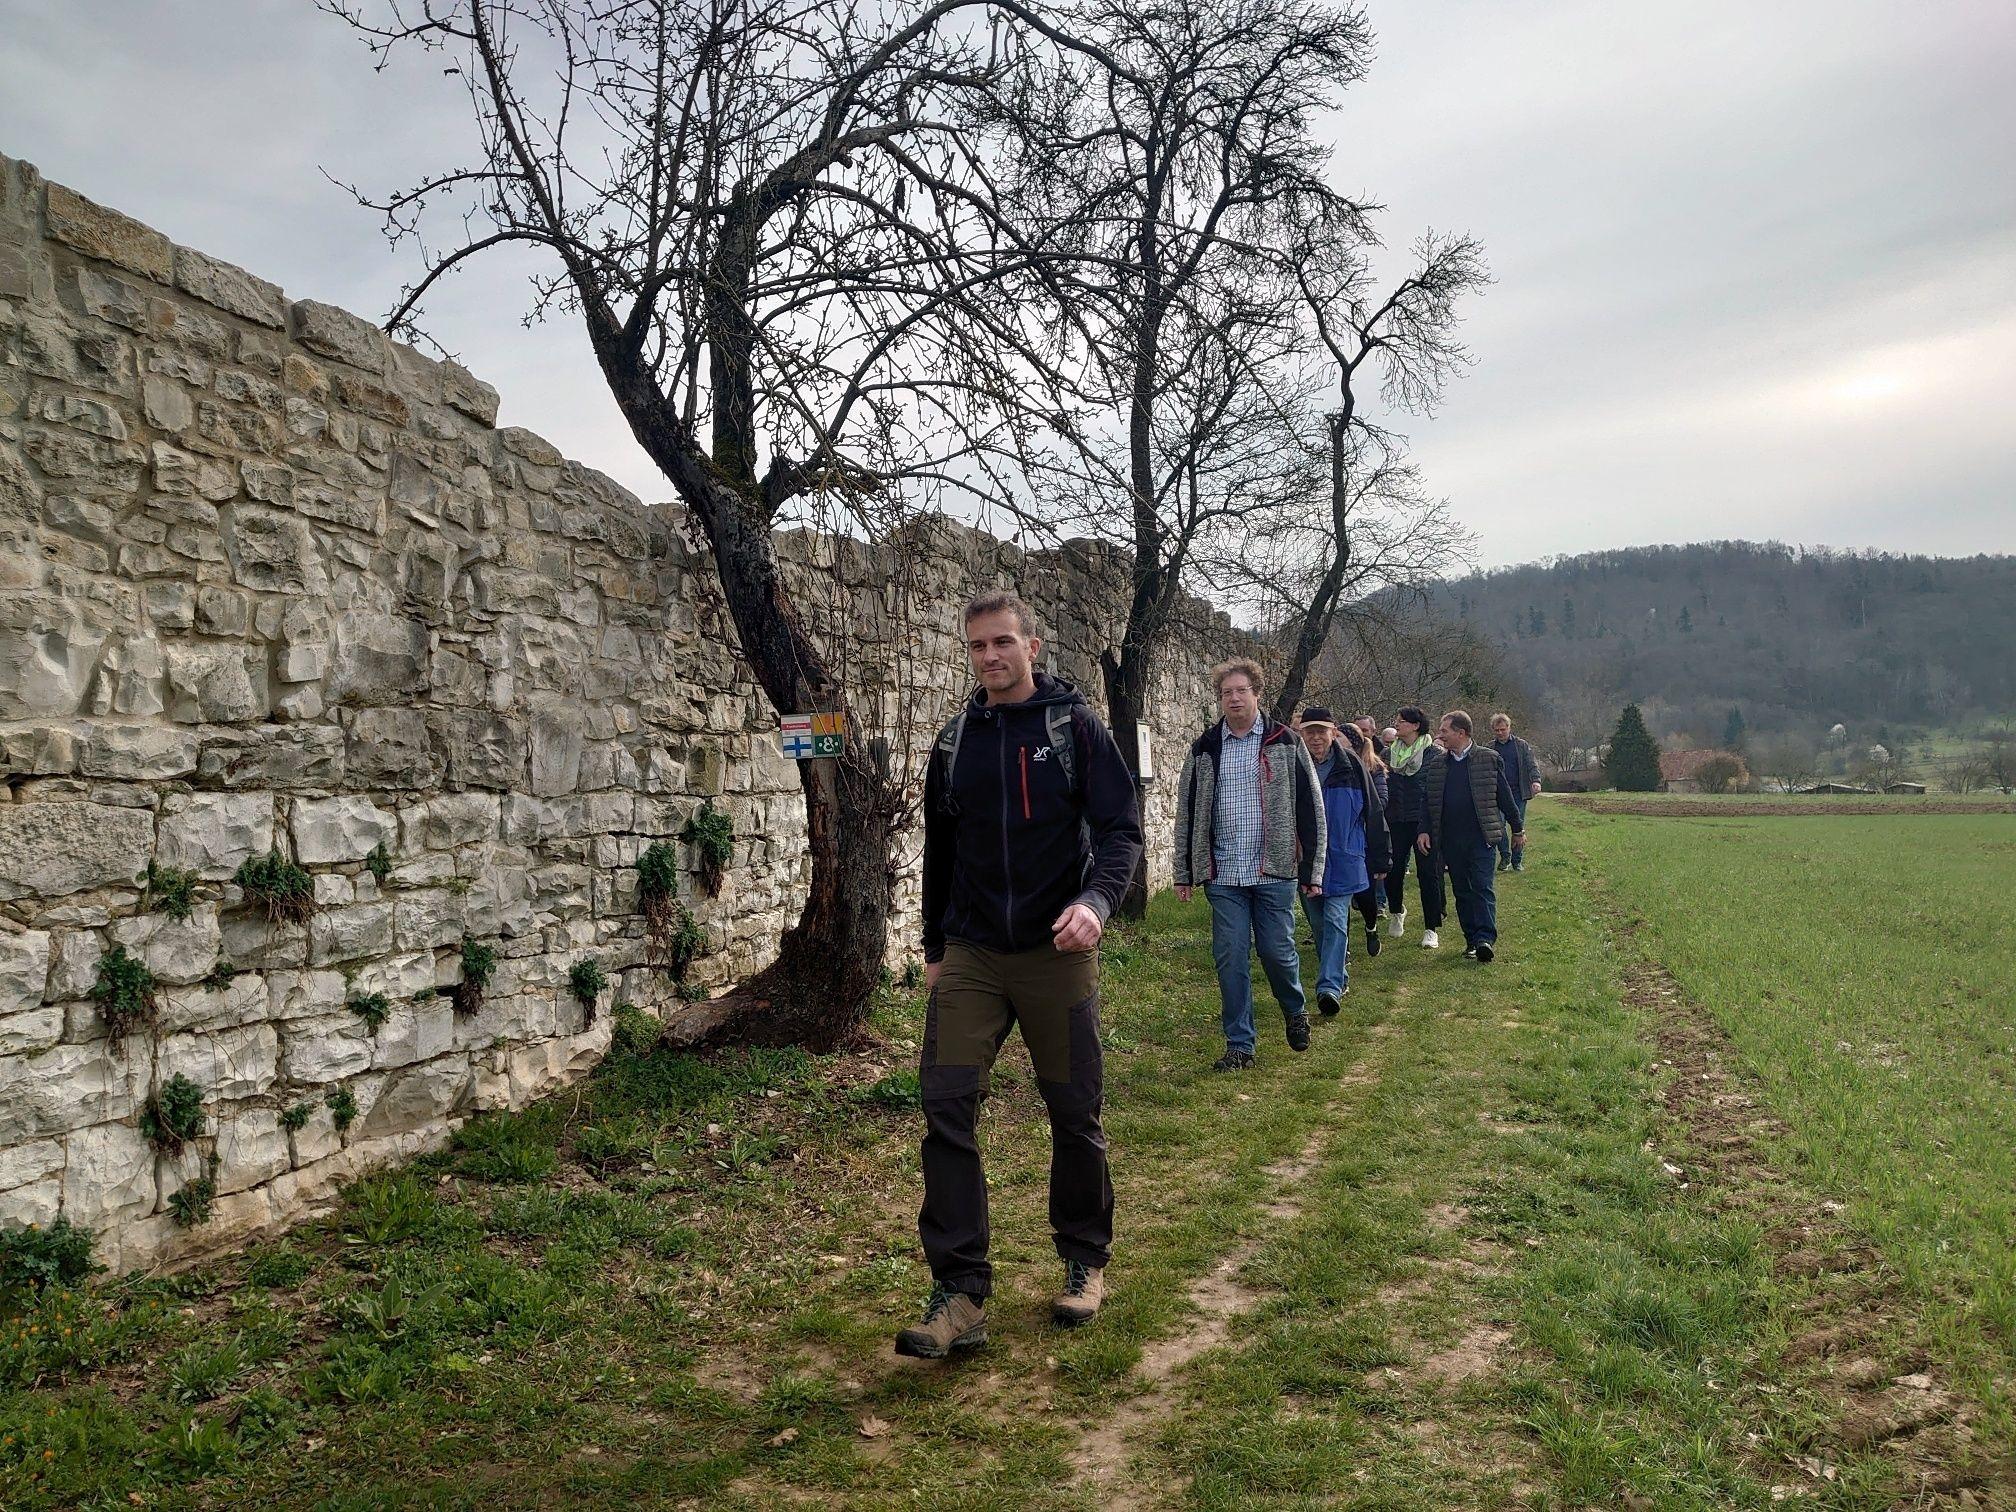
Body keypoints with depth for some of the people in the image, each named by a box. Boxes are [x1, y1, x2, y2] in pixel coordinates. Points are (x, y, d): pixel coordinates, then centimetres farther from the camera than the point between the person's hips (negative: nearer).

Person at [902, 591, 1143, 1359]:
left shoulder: (1076, 727, -3)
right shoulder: (954, 741, 9)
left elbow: (1121, 829, -9)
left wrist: (1096, 900, -28)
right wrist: (934, 948, 19)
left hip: (1056, 953, -3)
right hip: (970, 957, 3)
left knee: (1074, 1114, 7)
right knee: (946, 1104, -9)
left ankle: (1085, 1262, 29)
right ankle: (960, 1292, -2)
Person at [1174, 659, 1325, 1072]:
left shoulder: (1285, 743, 1)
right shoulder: (1204, 749, 7)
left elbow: (1310, 808, 1)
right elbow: (1187, 813, 11)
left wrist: (1312, 869, -2)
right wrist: (1184, 873, 8)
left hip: (1275, 872, -2)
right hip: (1223, 875, 2)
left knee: (1277, 951, 2)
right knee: (1230, 959, 2)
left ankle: (1296, 1012, 33)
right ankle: (1239, 1045, 13)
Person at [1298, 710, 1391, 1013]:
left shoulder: (1351, 766, -4)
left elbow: (1373, 813, 2)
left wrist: (1379, 861, 4)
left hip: (1343, 860, -2)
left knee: (1335, 921, -11)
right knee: (1318, 923, 11)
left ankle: (1330, 987, -16)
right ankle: (1339, 978, 27)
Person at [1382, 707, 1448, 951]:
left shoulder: (1435, 754, -4)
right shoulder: (1388, 754, 8)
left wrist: (1428, 829, -10)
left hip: (1425, 823, -3)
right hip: (1395, 823, 4)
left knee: (1428, 875, -1)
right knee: (1393, 871, 6)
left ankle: (1431, 928, 10)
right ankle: (1396, 912, 35)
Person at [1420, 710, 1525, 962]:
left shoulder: (1488, 759, -1)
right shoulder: (1436, 764, 9)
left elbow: (1505, 796, 3)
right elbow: (1426, 800, 13)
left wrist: (1517, 829, 7)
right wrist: (1424, 831, 3)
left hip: (1481, 837, -4)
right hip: (1450, 840, 4)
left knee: (1482, 887, -9)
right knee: (1461, 890, 7)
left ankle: (1486, 938, -11)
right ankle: (1472, 939, 14)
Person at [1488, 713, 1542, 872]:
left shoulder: (1521, 745, 5)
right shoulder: (1490, 748, 7)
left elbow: (1532, 765, -1)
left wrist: (1536, 780, -20)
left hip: (1519, 793, 0)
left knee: (1519, 827, 3)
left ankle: (1517, 860, 13)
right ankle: (1505, 857, 8)